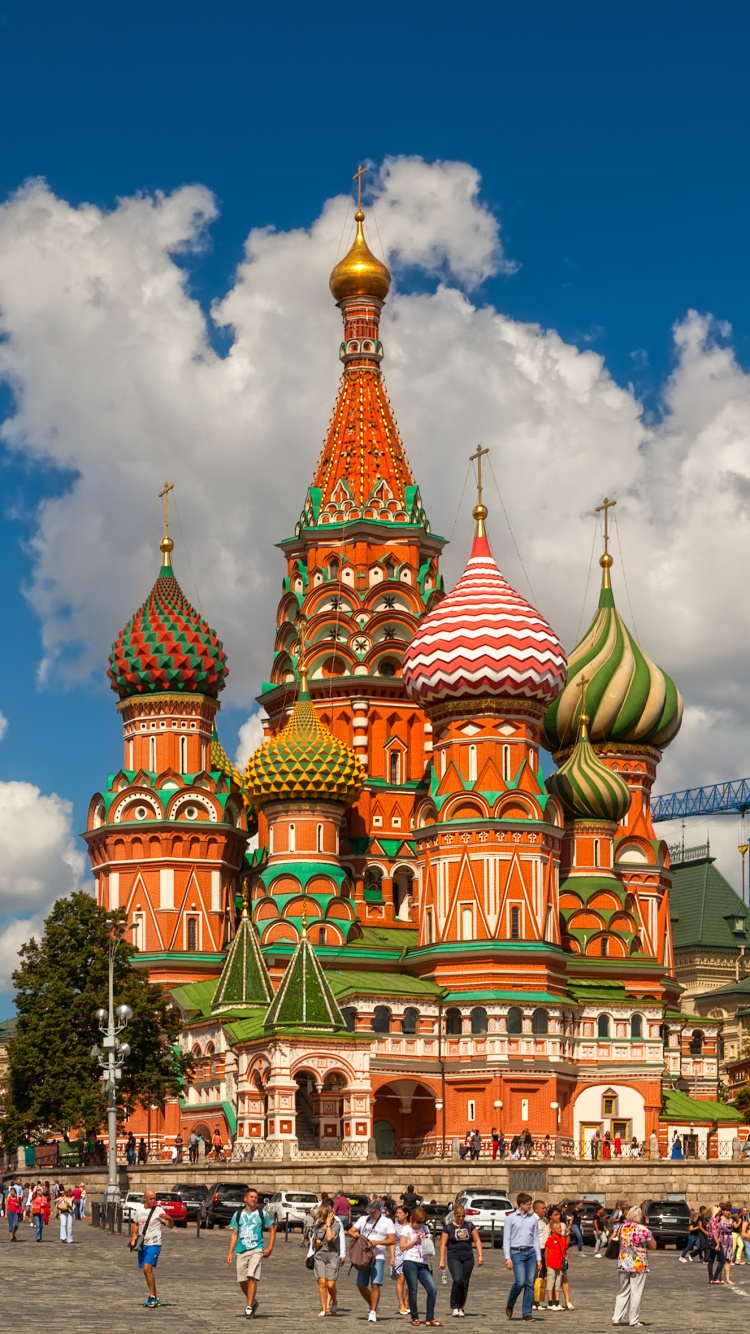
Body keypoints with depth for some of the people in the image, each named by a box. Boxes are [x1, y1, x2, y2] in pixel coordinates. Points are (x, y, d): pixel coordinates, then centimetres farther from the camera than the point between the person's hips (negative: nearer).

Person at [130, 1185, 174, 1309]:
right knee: (146, 1271, 10)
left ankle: (152, 1297, -14)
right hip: (142, 1244, 6)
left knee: (147, 1268, -20)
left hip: (154, 1244, -6)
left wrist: (169, 1219, -33)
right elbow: (135, 1224, 23)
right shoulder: (139, 1209, 8)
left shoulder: (158, 1210, -8)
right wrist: (133, 1238, 11)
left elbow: (171, 1225, -12)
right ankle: (154, 1298, 21)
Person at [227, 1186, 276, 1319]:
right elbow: (234, 1234, 13)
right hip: (241, 1251, 3)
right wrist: (230, 1252, 5)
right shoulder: (238, 1215, 10)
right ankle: (252, 1301, 27)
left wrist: (269, 1248, 3)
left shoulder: (262, 1214, 6)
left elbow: (272, 1230, 12)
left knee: (252, 1277, -17)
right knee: (242, 1281, 2)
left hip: (257, 1250, -3)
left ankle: (249, 1307, -14)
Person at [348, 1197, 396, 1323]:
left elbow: (392, 1240, -1)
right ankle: (372, 1306, 25)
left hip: (378, 1257, -4)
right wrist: (355, 1233, -10)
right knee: (361, 1286, 4)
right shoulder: (363, 1219, 15)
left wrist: (378, 1242, -16)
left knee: (375, 1285, -14)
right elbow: (350, 1231, 13)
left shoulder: (387, 1222, 4)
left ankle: (373, 1312, -6)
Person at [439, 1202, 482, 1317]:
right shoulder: (448, 1228, 2)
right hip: (454, 1257, -3)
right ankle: (454, 1306, -9)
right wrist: (442, 1260, -2)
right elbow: (443, 1244, 3)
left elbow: (477, 1240, 13)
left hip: (468, 1258, 3)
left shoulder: (470, 1226, 9)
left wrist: (480, 1255, 3)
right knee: (457, 1280, -21)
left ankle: (461, 1307, 14)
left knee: (465, 1283, 2)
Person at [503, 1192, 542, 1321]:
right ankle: (510, 1306, 9)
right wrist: (508, 1257, -8)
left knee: (530, 1283, -1)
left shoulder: (533, 1218, 12)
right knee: (520, 1281, -15)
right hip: (517, 1253, -4)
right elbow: (506, 1239, 0)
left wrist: (538, 1258, 10)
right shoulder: (510, 1218, 2)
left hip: (531, 1252, 4)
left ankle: (527, 1312, 5)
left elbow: (536, 1239, 15)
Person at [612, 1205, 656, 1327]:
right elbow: (653, 1246, -2)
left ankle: (616, 1318, 10)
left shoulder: (622, 1228, 0)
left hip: (623, 1264, 4)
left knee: (622, 1292, 13)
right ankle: (634, 1320, 6)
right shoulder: (643, 1230, -11)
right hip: (639, 1265, -4)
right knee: (636, 1293, 4)